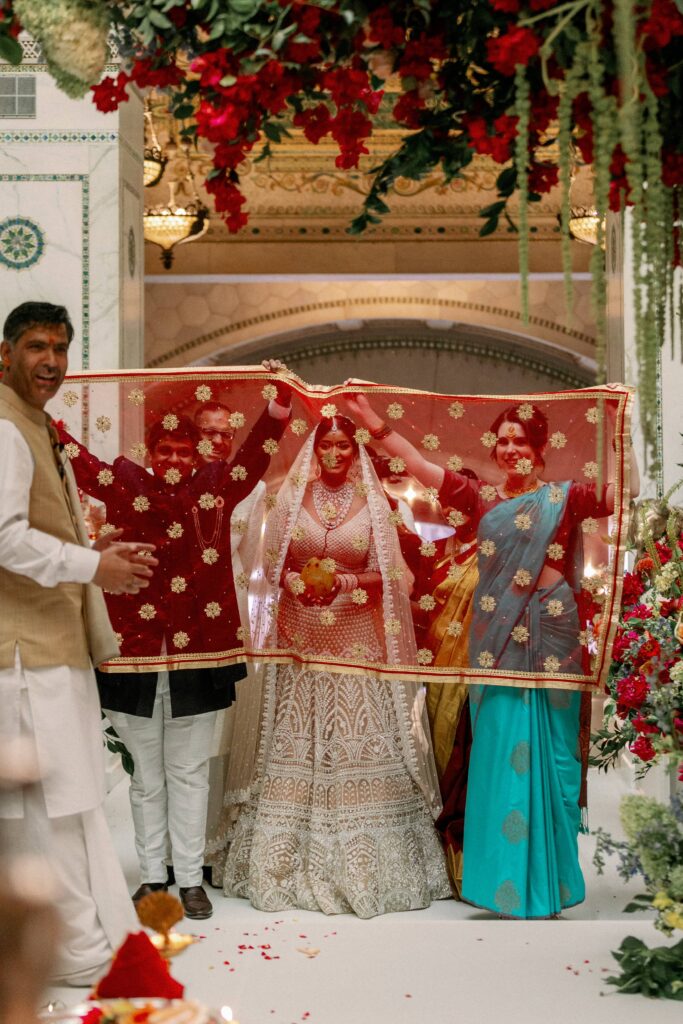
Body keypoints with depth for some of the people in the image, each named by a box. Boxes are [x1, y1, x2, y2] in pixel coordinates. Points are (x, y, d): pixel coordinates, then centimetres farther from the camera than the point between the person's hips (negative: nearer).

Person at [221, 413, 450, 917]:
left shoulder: (372, 503, 5)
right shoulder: (293, 498, 7)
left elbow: (386, 575, 3)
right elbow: (273, 565, 7)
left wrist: (343, 582, -13)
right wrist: (297, 582, -12)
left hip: (356, 639, -1)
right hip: (300, 635, 1)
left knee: (358, 742, -4)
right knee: (297, 745, 0)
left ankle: (359, 864, 4)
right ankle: (293, 862, 7)